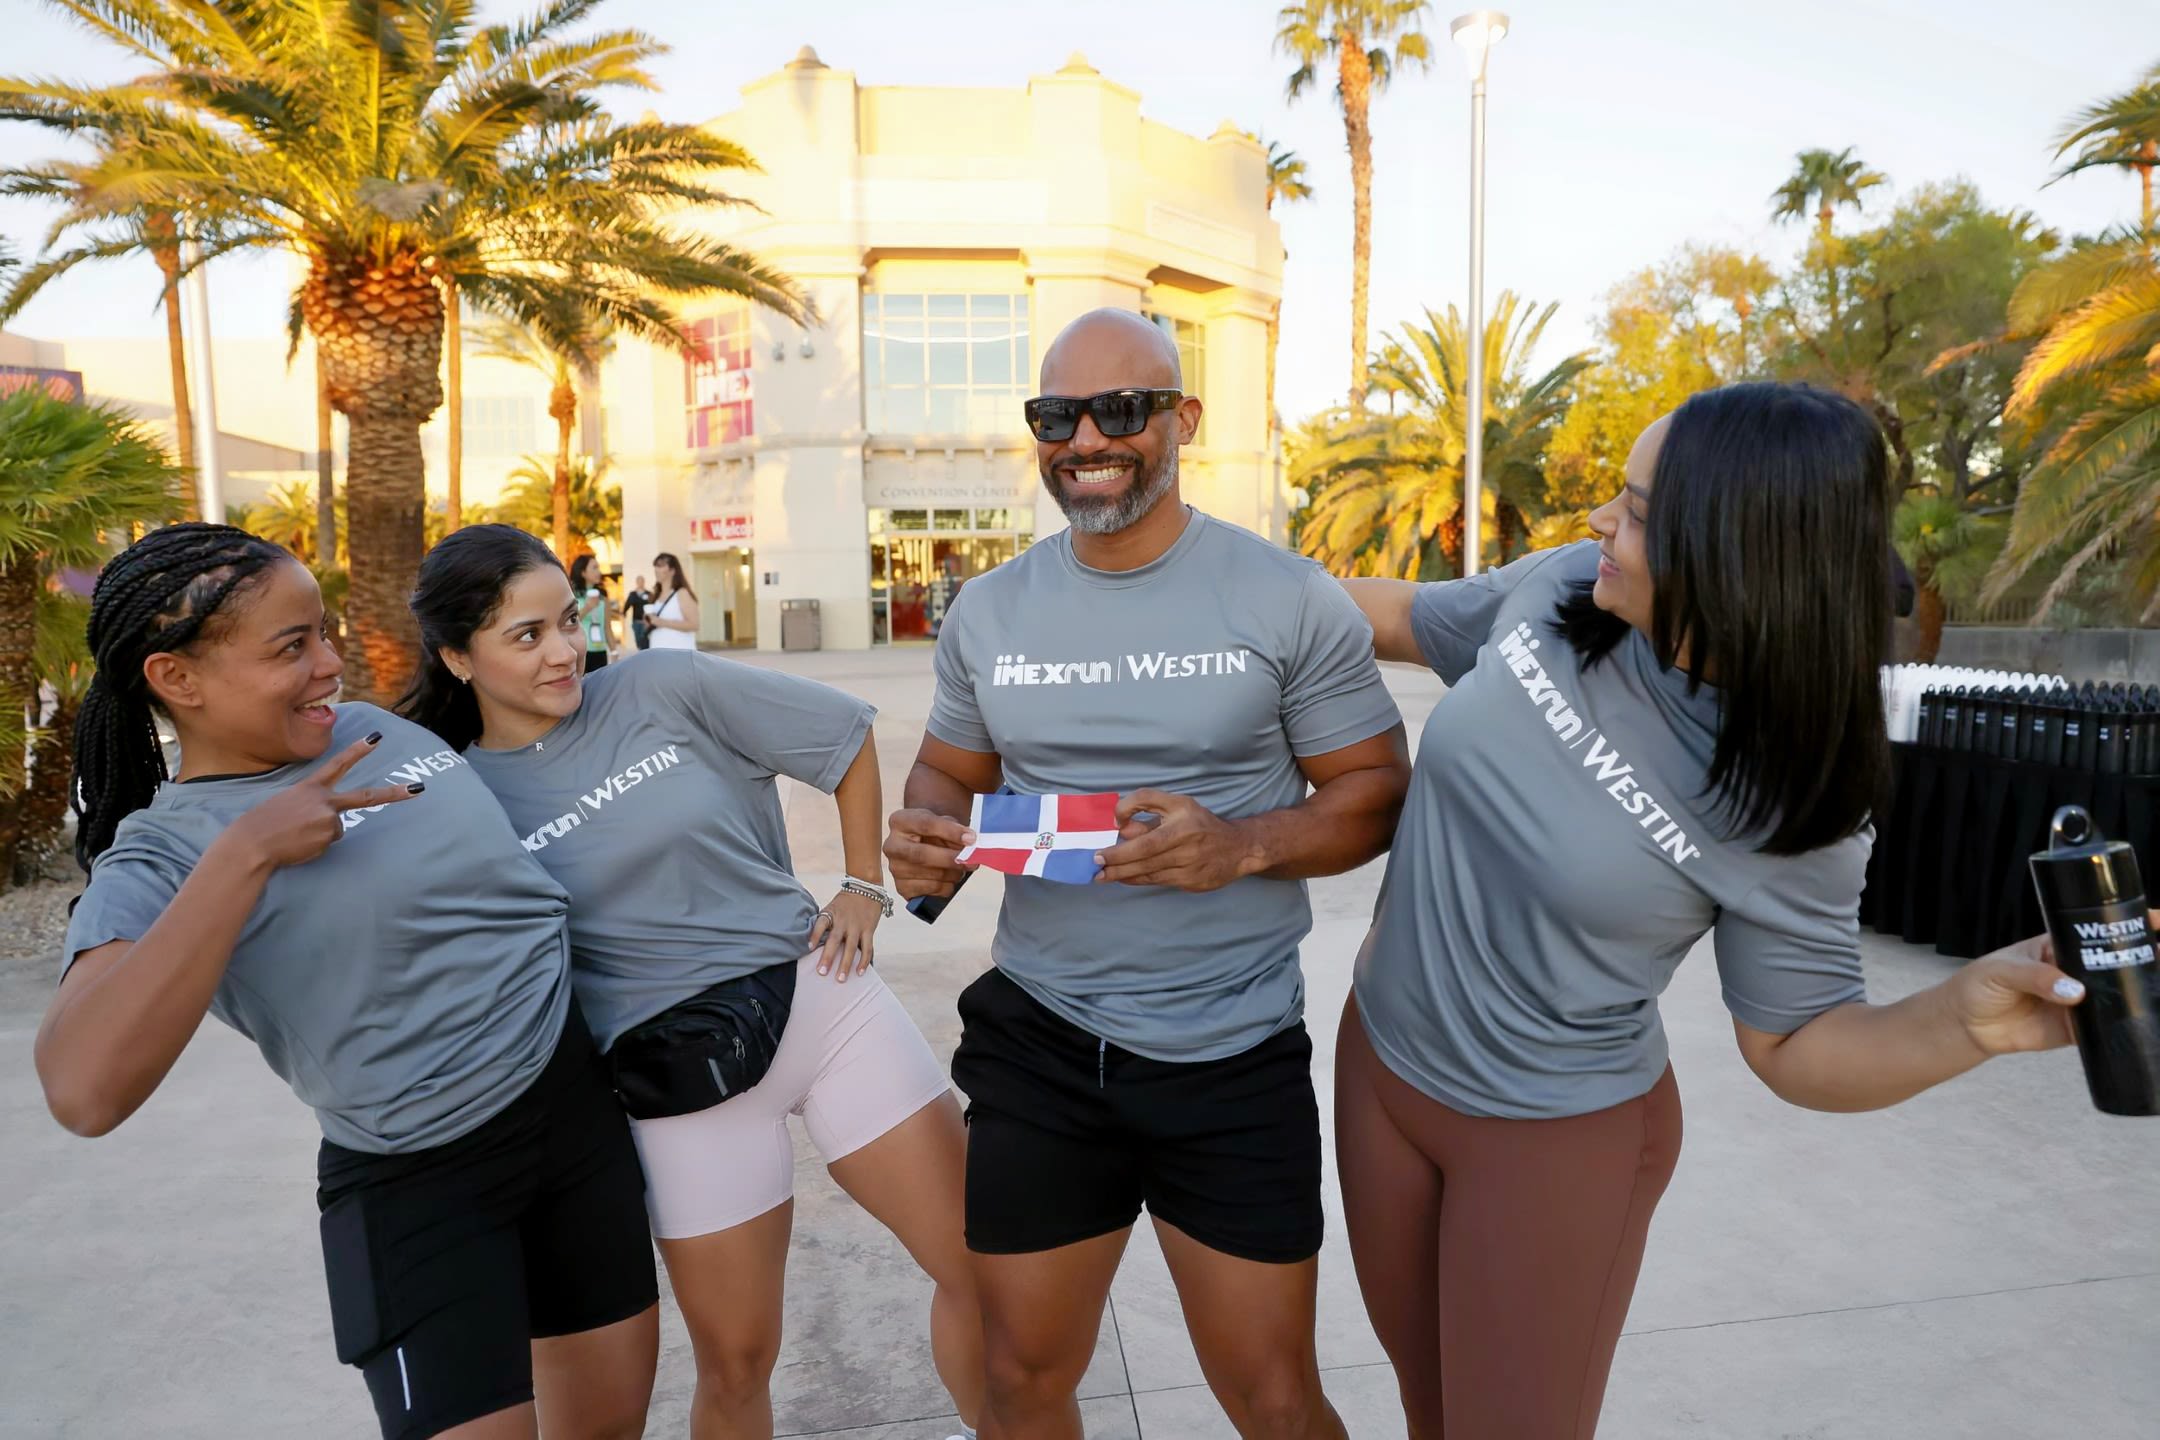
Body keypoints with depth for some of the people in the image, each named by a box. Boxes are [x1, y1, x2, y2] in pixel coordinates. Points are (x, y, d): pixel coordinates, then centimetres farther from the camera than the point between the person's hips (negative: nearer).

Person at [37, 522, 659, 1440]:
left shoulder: (379, 729, 0)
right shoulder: (161, 857, -14)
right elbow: (84, 1091, -31)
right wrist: (245, 852, -31)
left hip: (577, 1103, 5)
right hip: (420, 1182, -5)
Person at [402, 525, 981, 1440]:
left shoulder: (665, 690, -4)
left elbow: (846, 735, 4)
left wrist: (864, 886, 4)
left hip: (824, 998, 1)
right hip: (680, 1076, 0)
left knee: (989, 1263, 5)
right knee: (735, 1363, 11)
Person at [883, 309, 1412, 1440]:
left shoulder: (1288, 600, -7)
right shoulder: (989, 610, 3)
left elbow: (1376, 789, -4)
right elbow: (952, 774, 14)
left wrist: (1244, 846, -23)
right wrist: (928, 838, -10)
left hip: (1234, 1058, -2)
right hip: (1037, 1043, 3)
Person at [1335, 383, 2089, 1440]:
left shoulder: (1791, 808, -22)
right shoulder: (1563, 587, -12)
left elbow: (1793, 1044, -12)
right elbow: (1410, 619, 7)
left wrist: (1965, 1016, -31)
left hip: (1555, 1138, -4)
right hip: (1380, 1060, 5)